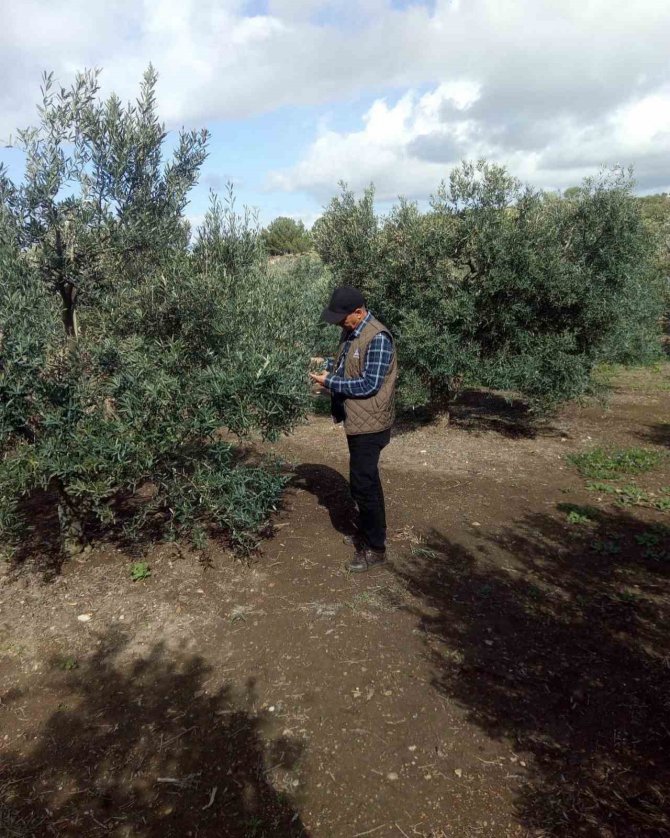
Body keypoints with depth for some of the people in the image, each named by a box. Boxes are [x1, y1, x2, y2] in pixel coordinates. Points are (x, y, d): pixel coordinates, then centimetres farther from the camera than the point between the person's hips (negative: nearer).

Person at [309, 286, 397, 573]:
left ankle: (375, 548, 11)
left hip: (368, 423, -9)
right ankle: (368, 534, 34)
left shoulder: (377, 338, -22)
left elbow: (369, 385, -25)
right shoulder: (351, 332, 7)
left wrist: (329, 382, -20)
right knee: (365, 482, 19)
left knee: (363, 485, -3)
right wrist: (327, 364, 4)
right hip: (357, 420, 10)